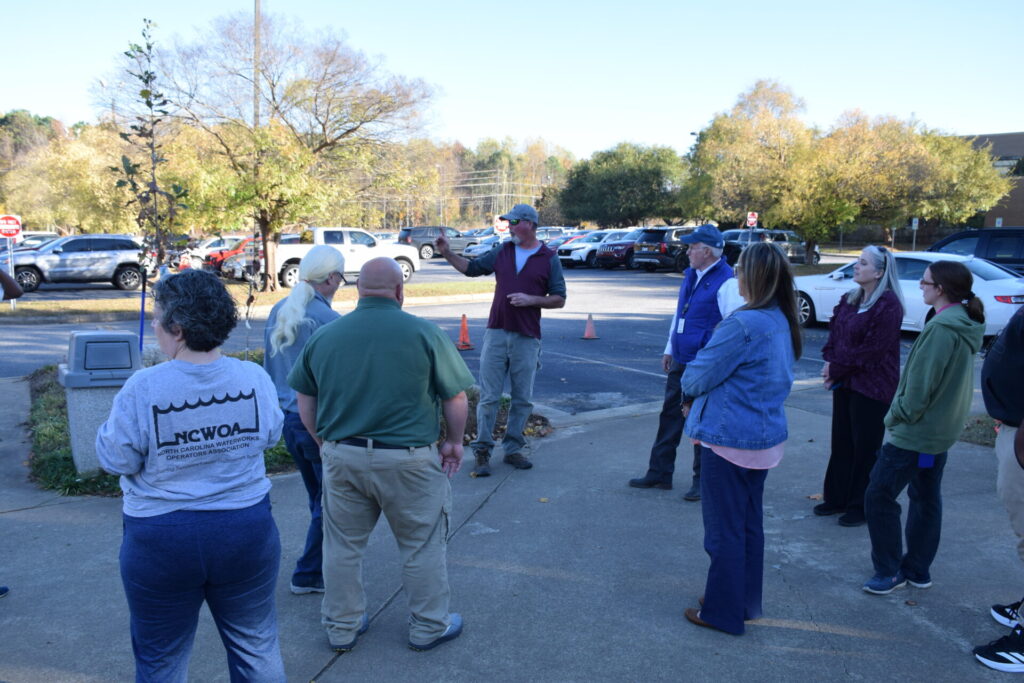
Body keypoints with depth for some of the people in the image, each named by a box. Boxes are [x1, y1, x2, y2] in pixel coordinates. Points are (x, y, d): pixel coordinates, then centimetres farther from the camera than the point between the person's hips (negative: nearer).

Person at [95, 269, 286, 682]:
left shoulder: (143, 389, -19)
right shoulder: (254, 378, -10)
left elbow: (116, 459, -10)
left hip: (162, 538, -2)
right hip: (247, 529, 3)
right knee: (256, 646, 20)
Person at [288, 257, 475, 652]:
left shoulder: (324, 336, 2)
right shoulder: (424, 334, -9)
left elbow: (305, 403, 9)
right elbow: (456, 399, -6)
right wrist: (454, 442, 10)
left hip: (341, 456, 4)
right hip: (407, 460, -3)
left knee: (342, 545, 18)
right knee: (422, 546, 14)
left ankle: (342, 628, 32)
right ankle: (428, 627, 28)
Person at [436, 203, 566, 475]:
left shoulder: (549, 259, 1)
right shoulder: (501, 252, 9)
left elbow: (559, 299, 0)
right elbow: (471, 268, 17)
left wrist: (531, 300, -14)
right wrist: (448, 253, 4)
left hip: (527, 338, -1)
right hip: (496, 333, 2)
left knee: (522, 399, 7)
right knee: (488, 396, 1)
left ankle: (513, 449, 19)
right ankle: (482, 451, 7)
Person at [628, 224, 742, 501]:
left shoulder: (726, 282, -17)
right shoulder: (691, 275, 11)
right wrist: (669, 349, 20)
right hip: (680, 362, 9)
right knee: (669, 415, 14)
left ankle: (701, 481, 18)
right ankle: (659, 473, 26)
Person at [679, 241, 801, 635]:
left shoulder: (744, 325, -23)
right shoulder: (784, 323, 5)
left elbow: (697, 377, -17)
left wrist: (690, 388, 7)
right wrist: (700, 401, 9)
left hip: (730, 438, -9)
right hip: (766, 436, 9)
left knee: (725, 528, 5)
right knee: (749, 524, 19)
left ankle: (722, 612, 17)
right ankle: (746, 602, 33)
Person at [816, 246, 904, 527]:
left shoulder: (888, 305, -16)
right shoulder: (849, 300, 10)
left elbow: (872, 351, -19)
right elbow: (834, 333, 11)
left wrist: (836, 369, -13)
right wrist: (830, 363, -6)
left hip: (872, 387, -8)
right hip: (845, 383, 8)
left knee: (865, 448, 3)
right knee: (841, 443, 15)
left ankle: (861, 507, 15)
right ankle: (837, 498, 27)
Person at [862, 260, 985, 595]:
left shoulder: (942, 328, -23)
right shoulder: (966, 325, 7)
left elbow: (920, 384, -23)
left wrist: (899, 416, -8)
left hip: (915, 431, -10)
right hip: (942, 430, 10)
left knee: (879, 495, -1)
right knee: (926, 498, 17)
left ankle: (889, 572, 7)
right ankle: (917, 570, 28)